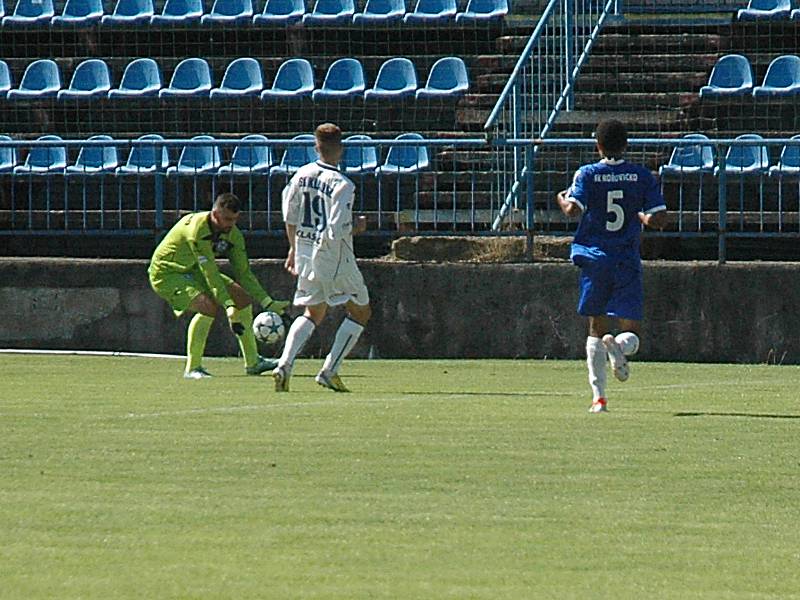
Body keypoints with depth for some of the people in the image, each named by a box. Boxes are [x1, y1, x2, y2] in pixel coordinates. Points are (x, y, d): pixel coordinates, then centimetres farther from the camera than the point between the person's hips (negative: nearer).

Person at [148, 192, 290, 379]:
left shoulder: (233, 235, -7)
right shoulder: (197, 229, -31)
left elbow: (243, 273, 1)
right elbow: (210, 273, -32)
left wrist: (268, 303, -5)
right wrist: (229, 305, -34)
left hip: (193, 272, 8)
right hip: (166, 273, -8)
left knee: (242, 297, 0)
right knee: (208, 305, -31)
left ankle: (252, 362, 10)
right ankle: (192, 368, -22)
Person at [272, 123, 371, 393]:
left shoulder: (301, 175, 0)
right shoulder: (342, 185, -20)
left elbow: (290, 218, 9)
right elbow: (336, 232, -24)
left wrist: (294, 248, 23)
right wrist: (356, 227, -4)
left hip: (306, 255, 6)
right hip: (335, 258, -6)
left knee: (312, 313, 21)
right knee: (361, 311, 12)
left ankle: (284, 364, 0)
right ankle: (329, 371, 3)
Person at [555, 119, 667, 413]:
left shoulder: (587, 174, -2)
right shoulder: (642, 176, 1)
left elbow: (573, 209, -15)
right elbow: (659, 219, -3)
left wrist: (562, 200, 7)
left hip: (594, 259, 0)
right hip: (628, 262, 0)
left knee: (597, 327, 12)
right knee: (632, 331, 4)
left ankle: (598, 396, 4)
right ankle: (619, 347, -34)